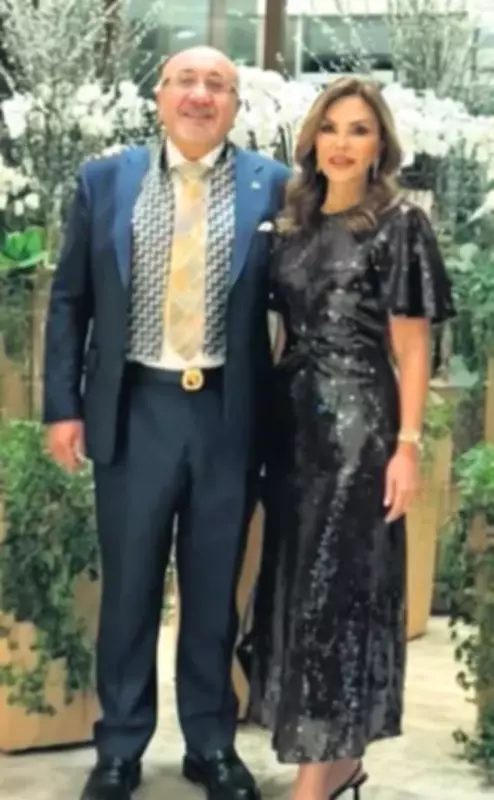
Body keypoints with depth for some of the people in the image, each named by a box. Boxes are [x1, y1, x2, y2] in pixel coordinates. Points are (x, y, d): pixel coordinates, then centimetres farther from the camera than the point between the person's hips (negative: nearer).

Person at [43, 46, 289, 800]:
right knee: (128, 589, 10)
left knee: (214, 592, 11)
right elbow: (70, 300, 6)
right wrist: (63, 406, 0)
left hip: (228, 416, 0)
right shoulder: (105, 180, 4)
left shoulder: (273, 187, 0)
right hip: (135, 410, 1)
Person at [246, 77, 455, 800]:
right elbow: (290, 331, 14)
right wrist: (273, 417, 8)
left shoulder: (399, 225, -4)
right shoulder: (294, 224, 13)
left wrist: (408, 443, -13)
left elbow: (412, 348, -7)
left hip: (357, 423, -6)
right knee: (296, 582, 9)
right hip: (294, 421, 7)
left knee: (338, 585, -3)